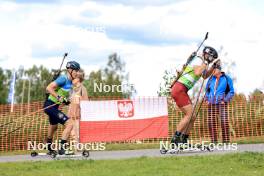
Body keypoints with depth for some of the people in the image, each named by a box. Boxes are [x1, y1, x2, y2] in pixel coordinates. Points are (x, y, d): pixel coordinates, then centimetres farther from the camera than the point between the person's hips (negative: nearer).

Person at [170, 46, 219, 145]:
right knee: (189, 114, -16)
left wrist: (213, 66, 21)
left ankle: (184, 141, 10)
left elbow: (205, 76, 34)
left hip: (182, 91, 10)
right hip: (179, 89, -10)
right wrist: (206, 63, -18)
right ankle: (175, 139, -17)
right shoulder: (198, 60, -9)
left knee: (192, 117, 7)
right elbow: (197, 73, -29)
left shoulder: (201, 62, 20)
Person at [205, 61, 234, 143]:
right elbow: (207, 91, 22)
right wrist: (207, 100, 6)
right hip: (211, 104, 4)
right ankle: (214, 141, 0)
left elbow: (231, 92, 1)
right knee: (211, 123, -5)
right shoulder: (211, 79, 10)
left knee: (224, 122, -17)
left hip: (222, 103, -4)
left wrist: (225, 100, -11)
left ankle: (226, 142, -12)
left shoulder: (227, 78, -1)